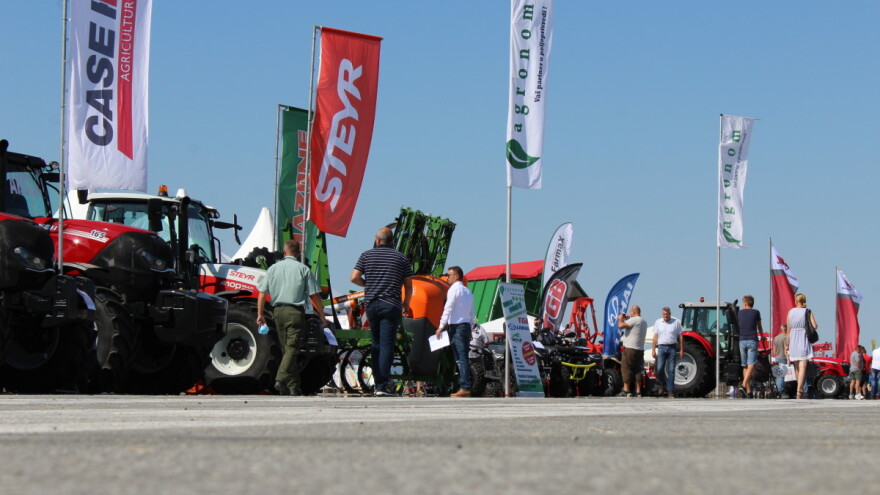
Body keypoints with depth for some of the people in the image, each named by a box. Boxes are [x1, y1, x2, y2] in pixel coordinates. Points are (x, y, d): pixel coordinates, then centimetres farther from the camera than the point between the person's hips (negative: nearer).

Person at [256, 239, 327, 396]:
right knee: (292, 348, -8)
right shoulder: (303, 269, 0)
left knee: (286, 348, 11)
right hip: (295, 312, -4)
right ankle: (281, 379, -25)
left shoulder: (273, 268, 10)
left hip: (278, 311, 4)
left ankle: (294, 386, 13)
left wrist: (260, 314, 15)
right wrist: (322, 315, 8)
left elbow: (262, 293, 8)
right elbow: (314, 295, -1)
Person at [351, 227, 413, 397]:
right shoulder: (402, 258, 5)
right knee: (387, 345, -8)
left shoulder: (366, 255, 6)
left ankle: (378, 382, 15)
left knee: (376, 343, 14)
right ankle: (383, 386, -17)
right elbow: (408, 285, 4)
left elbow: (354, 278, 0)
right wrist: (406, 303, 19)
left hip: (371, 304, 2)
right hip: (391, 305, -2)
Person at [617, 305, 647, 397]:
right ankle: (638, 391, 10)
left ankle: (626, 390, -4)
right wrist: (628, 319, 23)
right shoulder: (644, 322, 14)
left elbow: (621, 325, -21)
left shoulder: (634, 320, -14)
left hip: (630, 349, -8)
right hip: (640, 349, 8)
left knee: (626, 369, -2)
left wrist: (620, 318, -1)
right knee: (637, 370, 11)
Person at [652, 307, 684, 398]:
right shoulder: (658, 322, 8)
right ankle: (663, 385, 16)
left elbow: (680, 337, 6)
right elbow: (655, 337, 8)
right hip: (662, 347, 1)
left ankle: (670, 391, 2)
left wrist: (682, 350, 0)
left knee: (671, 370, -2)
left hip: (672, 348, -1)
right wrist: (653, 350, 0)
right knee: (659, 368, -9)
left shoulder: (676, 322, 4)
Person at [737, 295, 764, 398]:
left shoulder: (739, 313, 11)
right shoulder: (756, 312, 5)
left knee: (745, 366, 9)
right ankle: (744, 385, -29)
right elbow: (759, 327, 19)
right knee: (751, 365, -9)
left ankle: (749, 391, 8)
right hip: (752, 340, -3)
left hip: (742, 340, 3)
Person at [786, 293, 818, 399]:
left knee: (797, 367, 15)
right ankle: (799, 390, -22)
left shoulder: (790, 312, 5)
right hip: (804, 341, -3)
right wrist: (816, 325, 11)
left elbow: (788, 329, 7)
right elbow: (815, 326, -13)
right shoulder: (808, 312, -3)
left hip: (793, 341, 3)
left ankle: (801, 390, 23)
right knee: (803, 367, -8)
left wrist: (788, 343, 14)